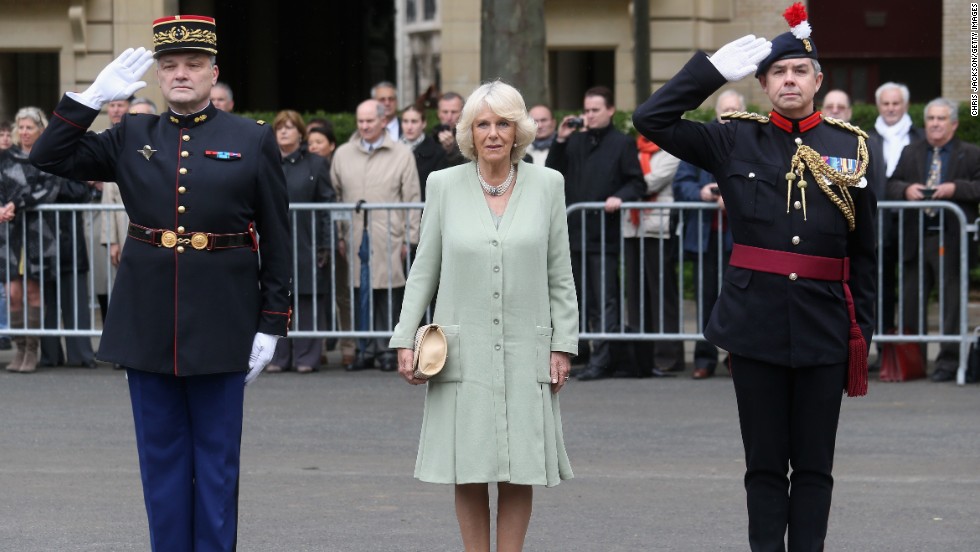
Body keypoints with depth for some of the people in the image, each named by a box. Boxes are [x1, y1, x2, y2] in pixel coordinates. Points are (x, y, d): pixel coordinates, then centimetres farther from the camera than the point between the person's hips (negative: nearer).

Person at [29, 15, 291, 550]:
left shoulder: (252, 140, 2)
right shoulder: (132, 137, 8)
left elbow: (276, 240, 1)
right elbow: (48, 160, 5)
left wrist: (270, 325, -4)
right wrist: (93, 97, -4)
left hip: (219, 322, -2)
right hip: (148, 321, 2)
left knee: (216, 459, 5)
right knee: (162, 456, 8)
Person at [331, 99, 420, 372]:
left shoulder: (402, 155, 6)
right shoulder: (343, 155, 13)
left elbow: (412, 200, 4)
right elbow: (335, 197, 14)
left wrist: (409, 239, -2)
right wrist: (338, 237, 6)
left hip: (389, 239, -2)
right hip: (355, 238, 2)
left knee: (388, 296, -3)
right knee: (361, 296, 1)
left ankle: (387, 350, 4)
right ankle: (366, 350, 7)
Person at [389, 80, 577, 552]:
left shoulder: (546, 185, 4)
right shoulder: (445, 185, 4)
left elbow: (560, 274, 7)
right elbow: (423, 270, 7)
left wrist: (563, 344, 2)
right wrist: (405, 339, 0)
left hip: (525, 352, 0)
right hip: (463, 352, 0)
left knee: (519, 470, 1)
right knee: (468, 470, 1)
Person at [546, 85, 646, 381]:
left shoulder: (622, 143, 2)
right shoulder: (575, 141, 16)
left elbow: (637, 183, 0)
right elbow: (553, 173, 11)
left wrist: (620, 197, -18)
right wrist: (560, 140, 2)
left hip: (605, 232, -5)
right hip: (575, 231, 5)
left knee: (605, 300, -6)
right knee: (586, 300, 8)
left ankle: (601, 360, -8)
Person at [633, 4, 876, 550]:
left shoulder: (850, 146, 5)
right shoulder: (736, 141, 4)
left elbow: (865, 252, 8)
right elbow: (652, 119, -1)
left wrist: (862, 331, 4)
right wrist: (715, 69, -4)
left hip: (824, 326, 0)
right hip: (756, 324, 0)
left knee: (814, 465, 5)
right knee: (765, 464, 5)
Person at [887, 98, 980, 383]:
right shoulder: (910, 153, 15)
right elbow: (890, 185, 11)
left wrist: (955, 188, -17)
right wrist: (906, 189, -10)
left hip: (951, 241, -3)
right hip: (915, 240, 3)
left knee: (952, 303, -1)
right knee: (911, 302, 6)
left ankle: (948, 362, 6)